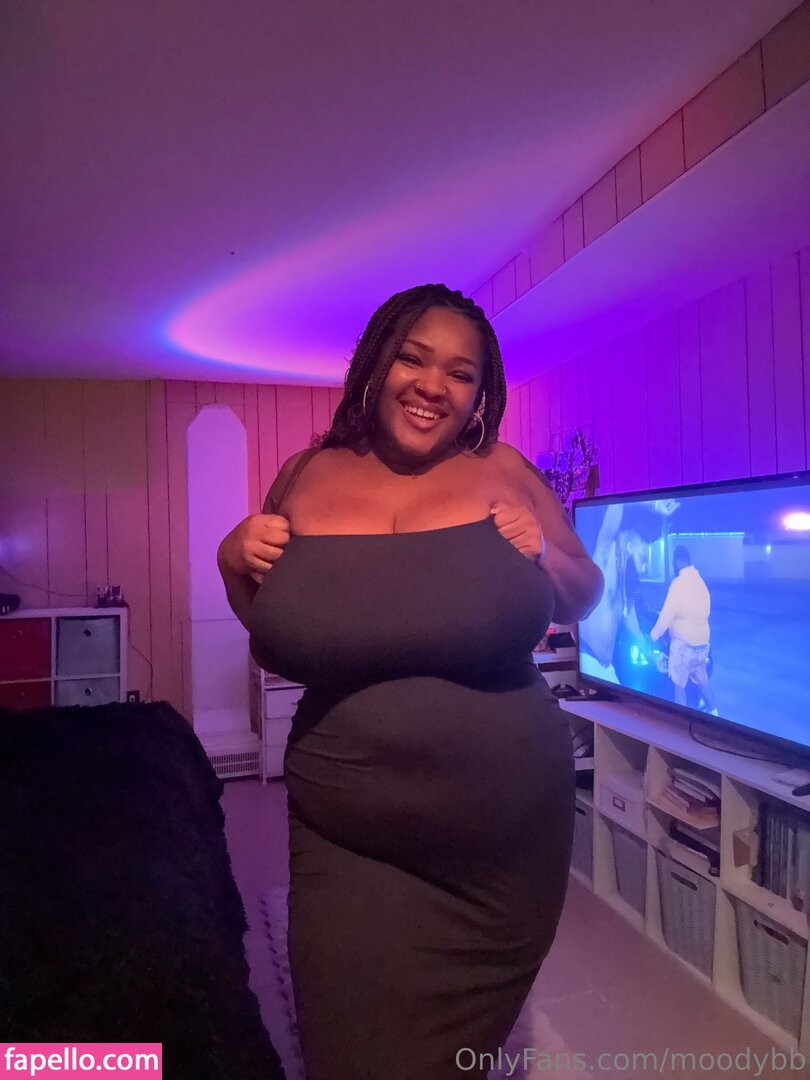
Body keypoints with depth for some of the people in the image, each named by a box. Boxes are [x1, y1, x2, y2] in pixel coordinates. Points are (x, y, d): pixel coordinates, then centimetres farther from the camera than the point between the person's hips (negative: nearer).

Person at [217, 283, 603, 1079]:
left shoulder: (503, 473, -5)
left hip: (504, 827, 1)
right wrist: (234, 561, -10)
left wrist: (543, 555, -15)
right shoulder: (306, 476, -2)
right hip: (346, 833, 0)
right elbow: (271, 640, 8)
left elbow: (586, 596, 5)